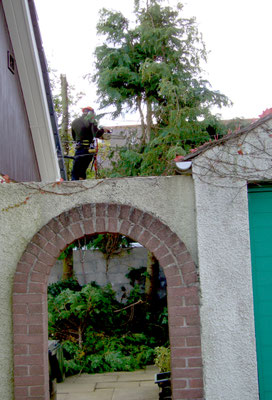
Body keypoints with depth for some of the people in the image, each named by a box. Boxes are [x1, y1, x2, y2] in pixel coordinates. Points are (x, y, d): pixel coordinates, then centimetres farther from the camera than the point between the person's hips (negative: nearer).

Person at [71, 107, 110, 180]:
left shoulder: (74, 122, 12)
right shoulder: (91, 121, -2)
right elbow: (96, 134, -15)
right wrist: (103, 130, 1)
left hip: (79, 149, 1)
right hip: (88, 149, -1)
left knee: (75, 174, 1)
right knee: (82, 172, 11)